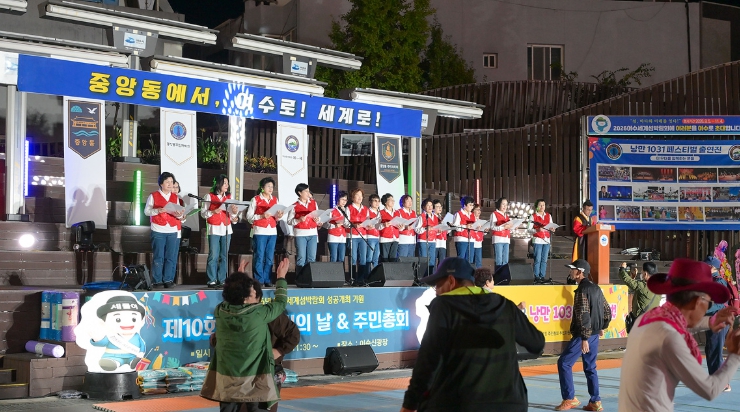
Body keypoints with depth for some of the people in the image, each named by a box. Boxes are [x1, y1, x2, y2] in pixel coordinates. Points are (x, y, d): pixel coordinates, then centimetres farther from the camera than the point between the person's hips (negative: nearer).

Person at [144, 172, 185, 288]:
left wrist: (179, 215, -12)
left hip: (173, 231, 3)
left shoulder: (175, 197, 15)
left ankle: (168, 280, 7)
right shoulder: (153, 196, 5)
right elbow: (146, 211, -1)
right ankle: (157, 281, 2)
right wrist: (158, 210, -17)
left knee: (171, 257, 0)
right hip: (158, 231, -3)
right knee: (158, 257, -3)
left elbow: (180, 213, 12)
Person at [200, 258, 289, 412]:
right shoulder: (260, 313, -14)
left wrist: (238, 278, 31)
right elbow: (281, 303, 5)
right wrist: (281, 277, 17)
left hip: (226, 378, 4)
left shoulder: (220, 311, -4)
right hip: (254, 379, -3)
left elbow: (230, 299, 21)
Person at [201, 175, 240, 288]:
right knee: (213, 256, -6)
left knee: (224, 256, 5)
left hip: (226, 229, 4)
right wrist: (213, 212, -16)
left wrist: (234, 213, -12)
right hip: (214, 229, -4)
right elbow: (203, 213, 0)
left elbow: (231, 214, 9)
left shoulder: (229, 196, 11)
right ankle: (212, 280, -2)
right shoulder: (210, 196, 1)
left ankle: (221, 280, 10)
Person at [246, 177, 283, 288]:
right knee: (260, 257, -6)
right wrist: (261, 216, -17)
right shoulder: (256, 199, 1)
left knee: (269, 258, 4)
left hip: (272, 231, 4)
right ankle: (259, 281, -2)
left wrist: (278, 216, -3)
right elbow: (249, 216, -3)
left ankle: (267, 280, 9)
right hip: (260, 231, -4)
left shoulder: (275, 200, 15)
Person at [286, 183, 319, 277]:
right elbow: (289, 221, -1)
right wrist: (299, 220, -17)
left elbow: (318, 216, 21)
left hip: (313, 234, 4)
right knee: (301, 258, -5)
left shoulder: (314, 203, 13)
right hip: (300, 235, -3)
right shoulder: (295, 206, 0)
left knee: (312, 258, 1)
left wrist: (317, 220, -2)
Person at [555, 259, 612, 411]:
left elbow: (584, 315, -22)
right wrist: (602, 327, 28)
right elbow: (607, 310, 17)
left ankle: (569, 399, 0)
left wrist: (584, 339, -23)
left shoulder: (582, 290, -16)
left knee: (564, 363, 0)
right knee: (590, 367, 14)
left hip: (583, 335, -9)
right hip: (595, 335, 9)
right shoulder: (596, 288, 11)